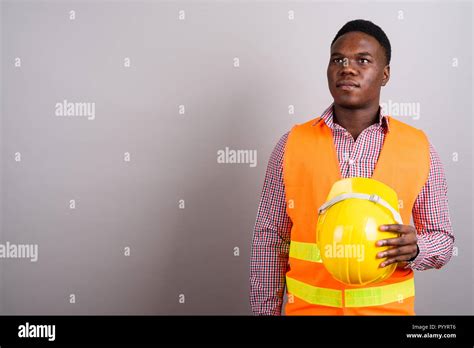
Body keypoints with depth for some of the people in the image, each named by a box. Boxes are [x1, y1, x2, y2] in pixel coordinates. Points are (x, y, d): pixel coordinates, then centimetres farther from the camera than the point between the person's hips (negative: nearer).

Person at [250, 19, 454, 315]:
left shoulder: (419, 148, -4)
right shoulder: (292, 144, -4)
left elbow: (443, 239, 3)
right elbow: (270, 238, 0)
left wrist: (415, 249, -18)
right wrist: (266, 312, -2)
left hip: (389, 307, 1)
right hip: (308, 306, 0)